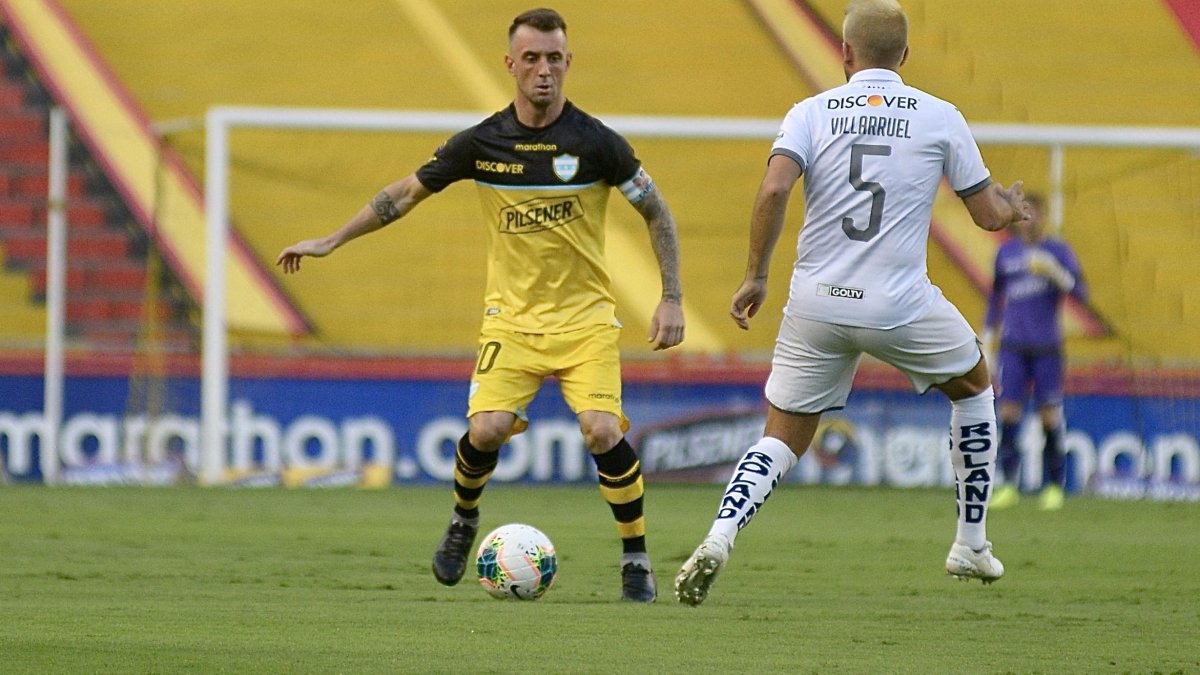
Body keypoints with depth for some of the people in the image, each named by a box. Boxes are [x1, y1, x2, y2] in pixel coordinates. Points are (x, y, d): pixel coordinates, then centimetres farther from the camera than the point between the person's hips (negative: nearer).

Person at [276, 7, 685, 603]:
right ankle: (463, 521, 15)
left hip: (585, 318, -1)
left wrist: (671, 299, -6)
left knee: (603, 432, -20)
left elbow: (656, 213, 1)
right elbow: (407, 193, 9)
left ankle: (636, 561, -1)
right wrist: (329, 242, 10)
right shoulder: (481, 143, -4)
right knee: (486, 428, -18)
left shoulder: (596, 142, -9)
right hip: (511, 317, 1)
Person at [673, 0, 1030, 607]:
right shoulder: (940, 118, 4)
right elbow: (989, 215, 9)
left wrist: (756, 276, -2)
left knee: (781, 439, 11)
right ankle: (971, 545, 29)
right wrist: (1013, 205, 33)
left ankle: (719, 536, -17)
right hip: (901, 305, -1)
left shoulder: (812, 112, 4)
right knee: (972, 385, 27)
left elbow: (774, 189, -12)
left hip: (815, 306, 1)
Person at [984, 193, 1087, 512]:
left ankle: (1053, 486, 8)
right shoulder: (1006, 253, 11)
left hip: (1047, 347, -2)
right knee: (1008, 413, -7)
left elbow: (1081, 293, -6)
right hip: (1013, 347, 2)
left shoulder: (1058, 251, 2)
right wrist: (988, 339, 20)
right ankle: (1008, 485, -3)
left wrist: (1056, 273, -22)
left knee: (1049, 415, -3)